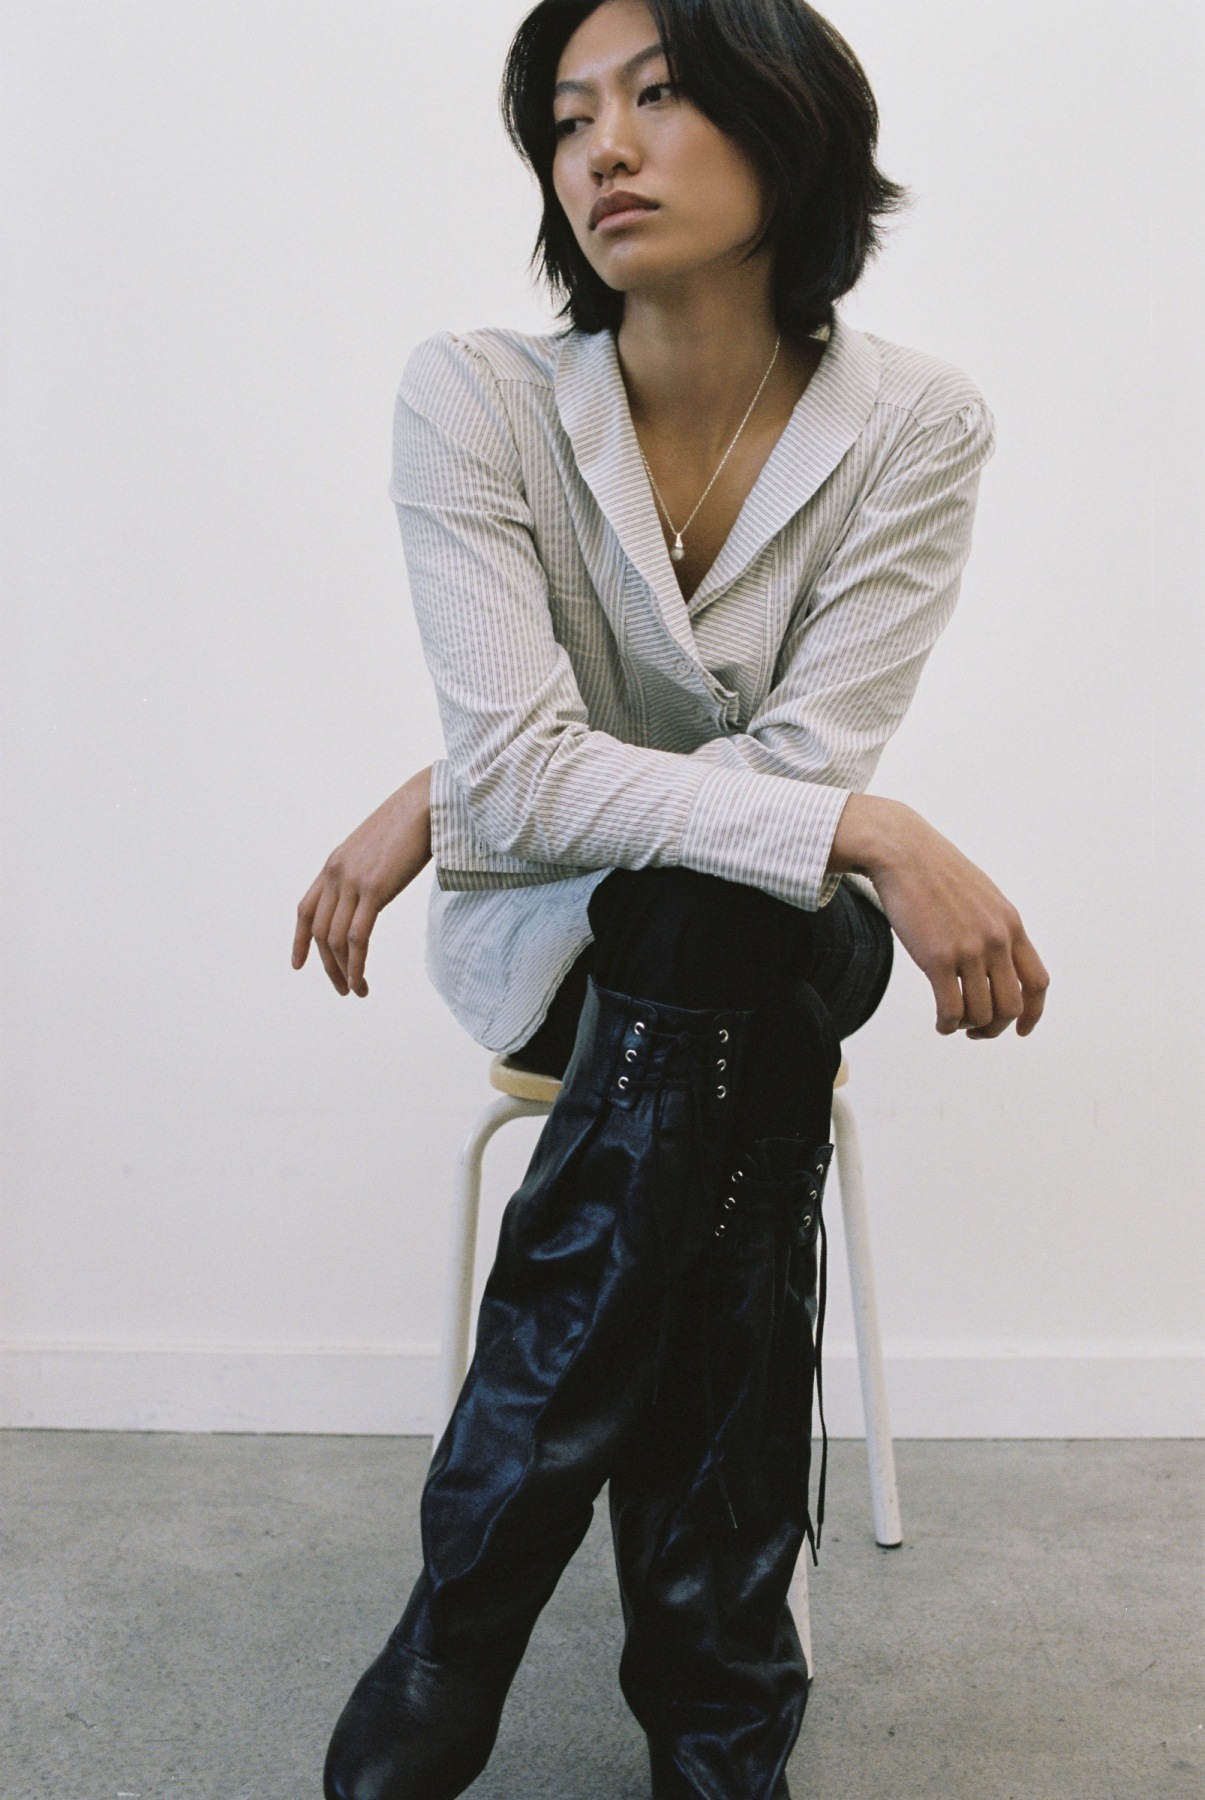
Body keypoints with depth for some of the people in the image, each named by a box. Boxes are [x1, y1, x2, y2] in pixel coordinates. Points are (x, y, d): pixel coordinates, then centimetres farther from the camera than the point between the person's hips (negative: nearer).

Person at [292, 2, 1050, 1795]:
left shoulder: (916, 421, -13)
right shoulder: (477, 396, -15)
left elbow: (804, 758, -19)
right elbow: (520, 775, -24)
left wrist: (447, 800, -22)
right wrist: (869, 833, -34)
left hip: (783, 941, 1)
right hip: (548, 941, -1)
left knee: (714, 930, -35)